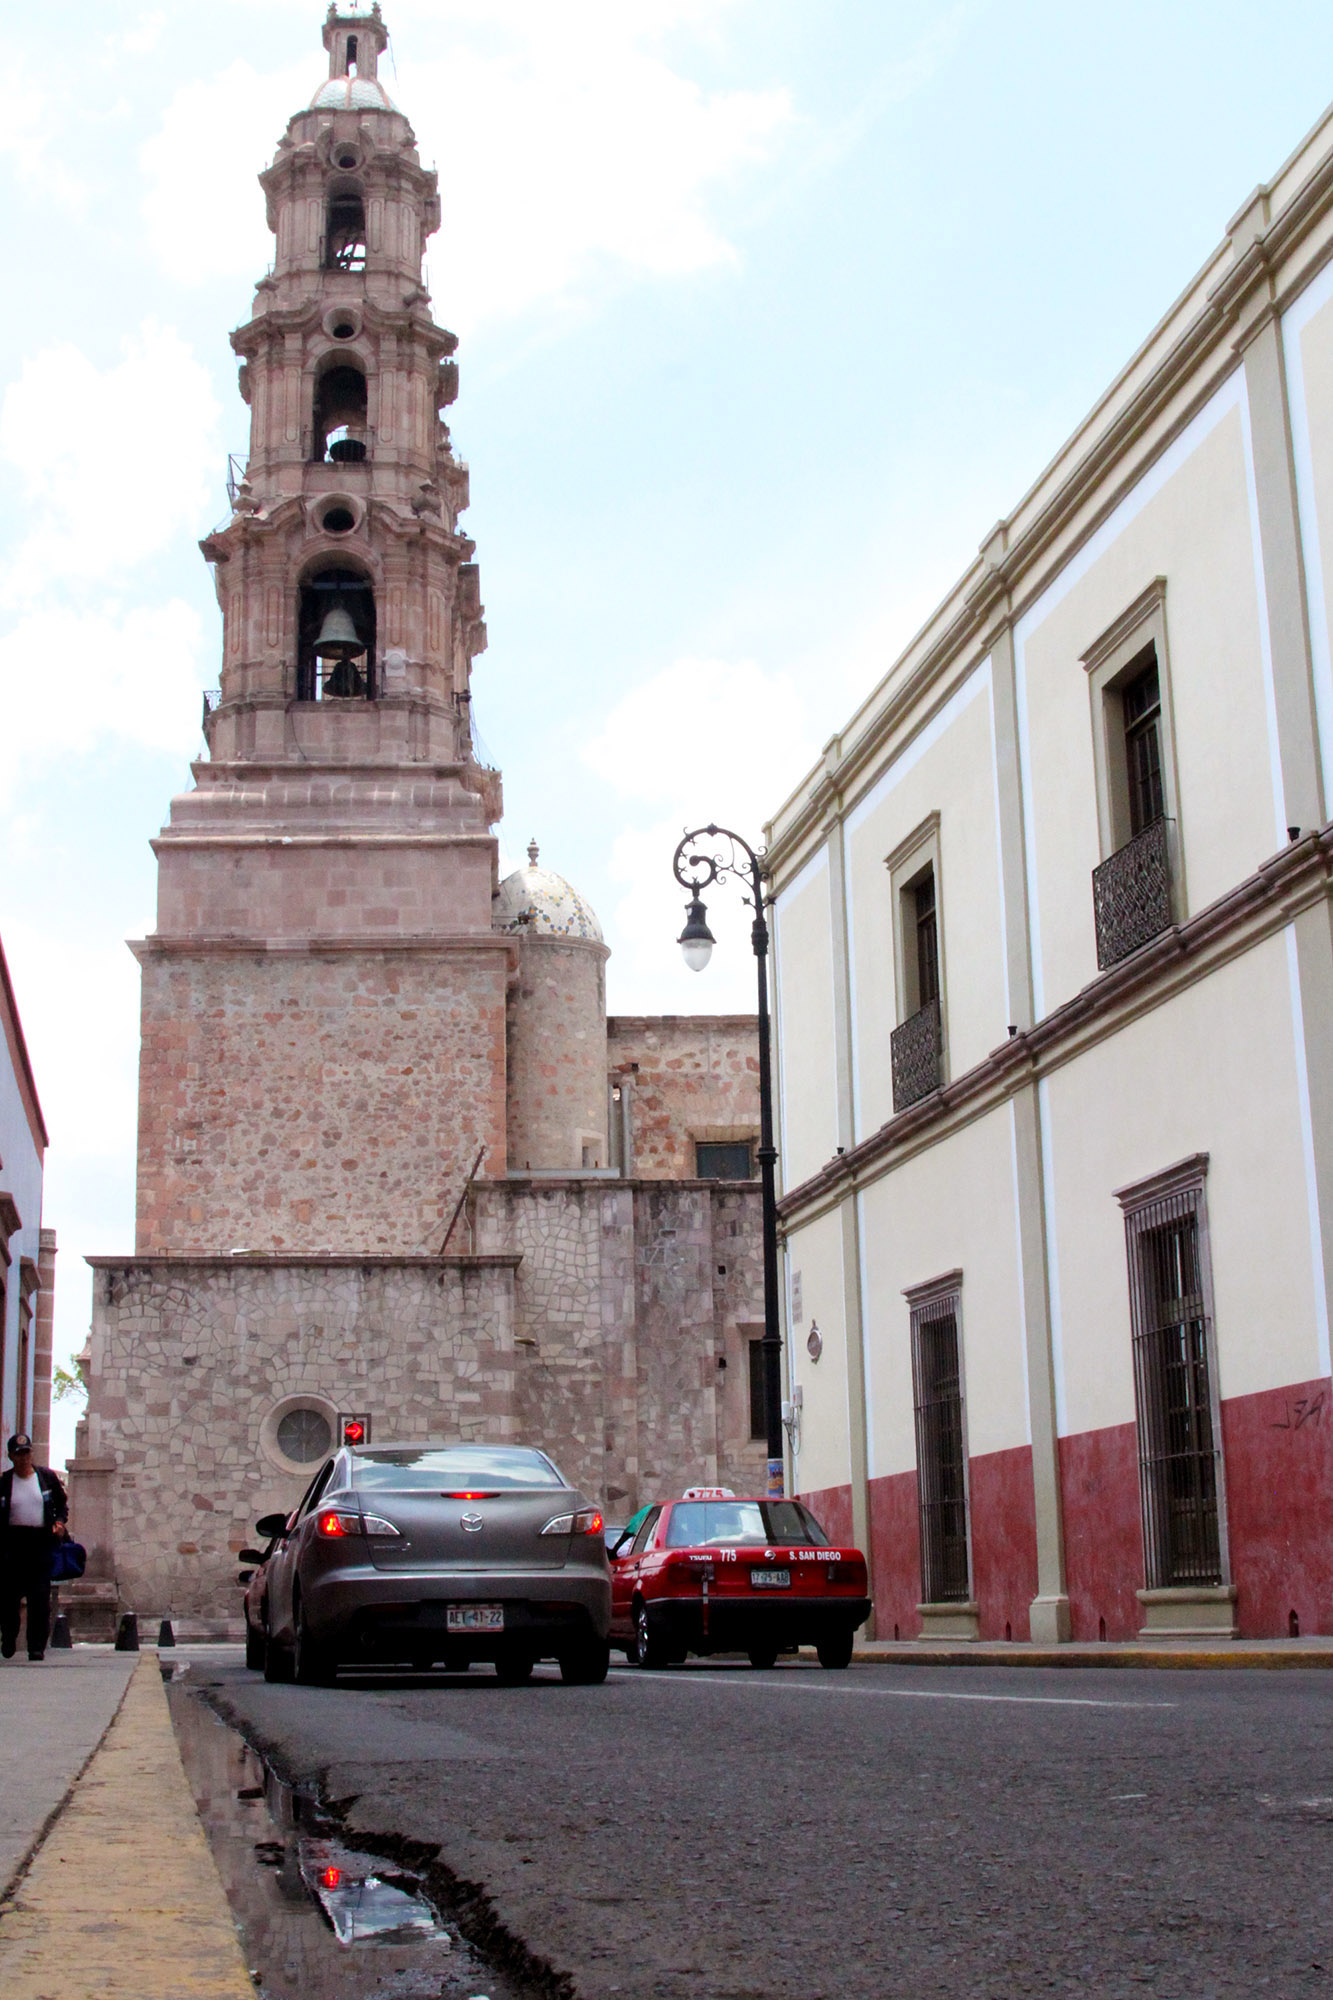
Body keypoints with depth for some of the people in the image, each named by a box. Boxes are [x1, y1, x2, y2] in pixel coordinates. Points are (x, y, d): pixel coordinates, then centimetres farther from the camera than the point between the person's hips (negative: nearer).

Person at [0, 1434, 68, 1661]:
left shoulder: (46, 1476, 8)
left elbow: (62, 1504, 18)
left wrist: (60, 1522, -1)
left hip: (41, 1542, 0)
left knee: (40, 1597, -6)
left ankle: (37, 1647, -2)